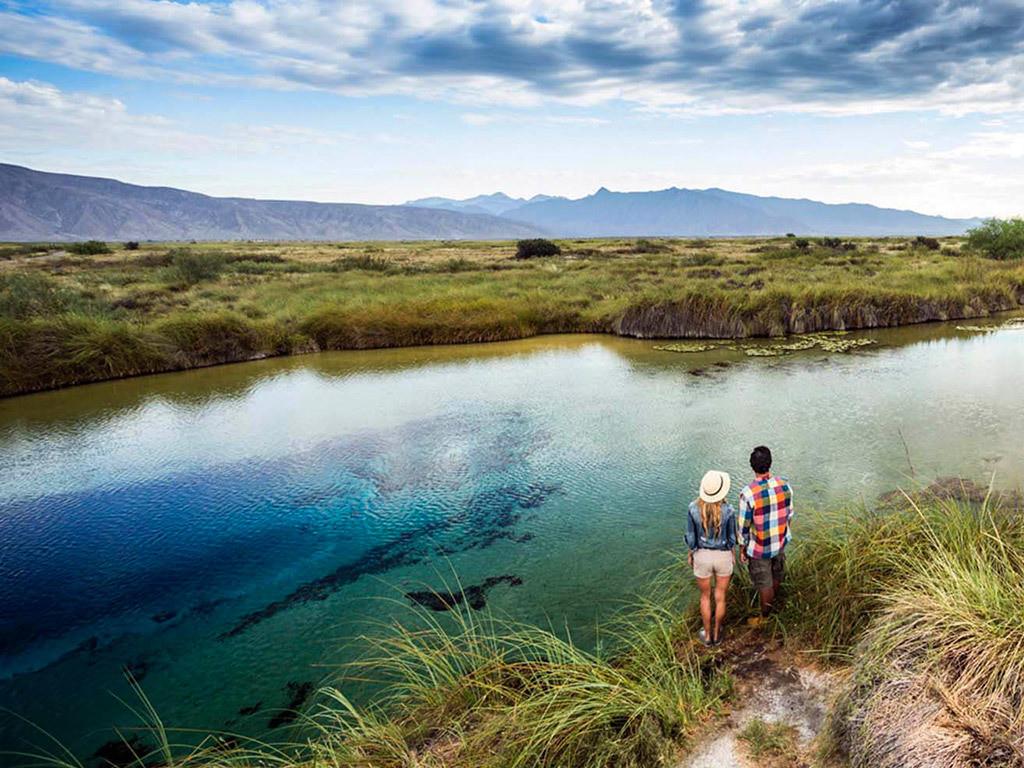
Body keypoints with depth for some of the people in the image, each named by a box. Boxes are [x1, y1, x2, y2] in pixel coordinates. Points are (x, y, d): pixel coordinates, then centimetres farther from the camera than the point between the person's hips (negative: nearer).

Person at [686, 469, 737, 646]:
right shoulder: (728, 510, -24)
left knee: (705, 596, 24)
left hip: (702, 556, 0)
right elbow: (731, 538, -10)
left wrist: (690, 554, 8)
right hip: (723, 556, 0)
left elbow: (691, 537, -12)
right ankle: (717, 634, 40)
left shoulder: (694, 508, -23)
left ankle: (707, 635, 38)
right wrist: (731, 554, 11)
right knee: (720, 597, 23)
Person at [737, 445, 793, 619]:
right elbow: (789, 514, 0)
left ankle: (765, 618, 34)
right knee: (776, 576, 28)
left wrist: (742, 549, -2)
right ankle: (773, 603, 54)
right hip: (780, 542, 5)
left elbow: (744, 526, -18)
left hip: (759, 548, -4)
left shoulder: (748, 493, -29)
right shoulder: (785, 485, -15)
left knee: (764, 584, 15)